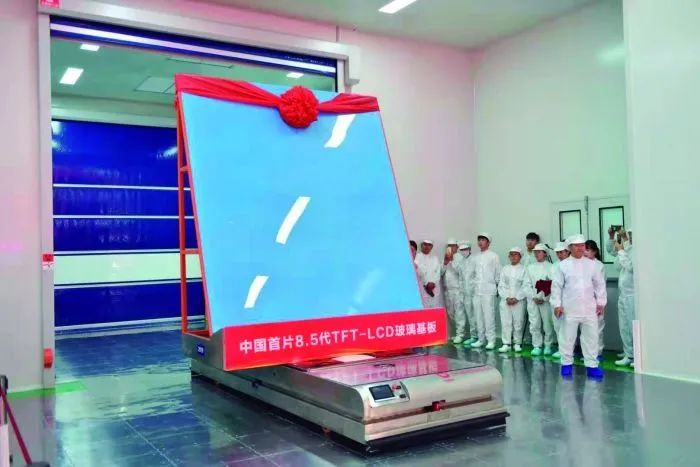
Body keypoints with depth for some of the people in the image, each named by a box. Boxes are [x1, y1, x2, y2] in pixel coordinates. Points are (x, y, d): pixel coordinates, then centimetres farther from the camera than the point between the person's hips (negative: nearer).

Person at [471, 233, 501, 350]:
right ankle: (481, 339, 14)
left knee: (489, 316, -8)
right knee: (479, 316, 6)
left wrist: (495, 285, 6)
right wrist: (476, 283, 9)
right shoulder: (476, 257, 14)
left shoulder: (493, 256, -1)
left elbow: (498, 273, 2)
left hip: (488, 290, -5)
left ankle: (491, 340, -3)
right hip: (477, 291, 5)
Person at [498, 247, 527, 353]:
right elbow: (501, 285, 7)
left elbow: (525, 287, -5)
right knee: (505, 322, -1)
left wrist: (516, 298, -10)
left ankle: (517, 343, 13)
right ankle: (506, 344, 4)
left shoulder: (524, 269, 1)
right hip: (505, 300, 2)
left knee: (518, 322, 0)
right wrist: (507, 298, -4)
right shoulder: (505, 269, 11)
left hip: (519, 301, -2)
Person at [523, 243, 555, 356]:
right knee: (534, 324, 1)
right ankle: (537, 346, 9)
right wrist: (534, 297, -3)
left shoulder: (551, 267, 1)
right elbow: (527, 285, 9)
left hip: (546, 300, -3)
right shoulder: (530, 267, 13)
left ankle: (548, 346, 10)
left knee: (548, 325, -2)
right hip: (532, 300, 3)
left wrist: (544, 298, -11)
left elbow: (553, 285, -5)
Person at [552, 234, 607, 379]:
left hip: (589, 308, 2)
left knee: (591, 337, 4)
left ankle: (591, 365, 12)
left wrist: (601, 303, 7)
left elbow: (600, 284, 10)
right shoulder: (563, 265, -1)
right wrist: (557, 304, -4)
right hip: (570, 309, -2)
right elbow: (557, 286, 0)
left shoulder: (592, 264, 6)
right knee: (568, 337, 5)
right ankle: (567, 363, 18)